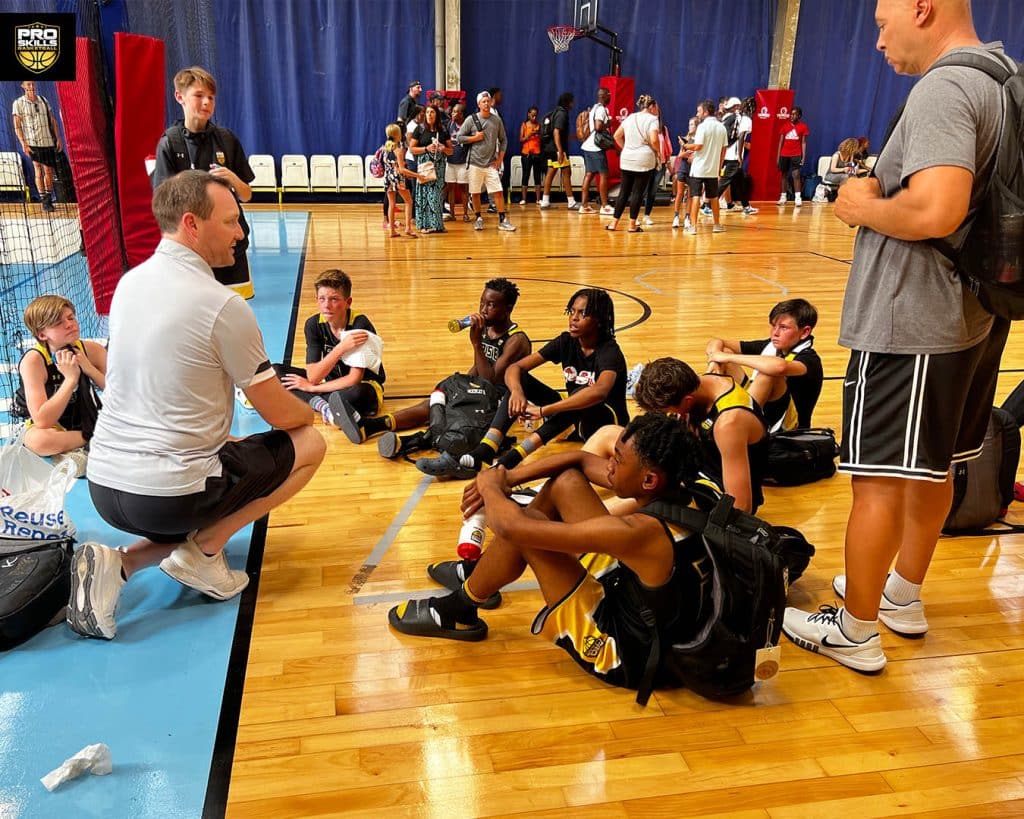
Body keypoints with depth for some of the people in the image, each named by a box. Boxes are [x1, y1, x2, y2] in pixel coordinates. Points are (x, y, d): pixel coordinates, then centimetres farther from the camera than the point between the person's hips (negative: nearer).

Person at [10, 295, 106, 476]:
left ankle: (74, 450, -14)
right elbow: (42, 422, -31)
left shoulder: (92, 350, -13)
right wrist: (71, 378, -34)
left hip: (87, 420, 3)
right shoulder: (33, 360, -22)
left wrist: (89, 369, -26)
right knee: (39, 440, -38)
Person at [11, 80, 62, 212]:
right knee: (38, 169, -9)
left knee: (49, 171, 5)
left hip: (48, 141, 4)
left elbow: (53, 121, 14)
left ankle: (49, 198, 18)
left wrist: (58, 139, 6)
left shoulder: (43, 100, 11)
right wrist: (23, 144, -13)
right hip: (32, 142, -3)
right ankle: (43, 199, -9)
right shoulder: (18, 103, -1)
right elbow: (17, 126, -4)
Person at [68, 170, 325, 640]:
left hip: (103, 485, 7)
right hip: (171, 495, -7)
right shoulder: (222, 305, -16)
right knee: (308, 443, 10)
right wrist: (308, 411, 16)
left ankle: (121, 562, 9)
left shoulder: (129, 283, 6)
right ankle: (204, 548, 2)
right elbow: (281, 415, -7)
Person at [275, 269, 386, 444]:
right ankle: (324, 405, -30)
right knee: (276, 371, -11)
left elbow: (354, 379, -23)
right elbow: (313, 377, -18)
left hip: (364, 385, -6)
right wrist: (341, 347, -30)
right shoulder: (313, 324, -10)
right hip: (331, 383, 6)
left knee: (358, 393, -42)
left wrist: (312, 388, -16)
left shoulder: (360, 324, -22)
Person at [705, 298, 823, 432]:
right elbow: (717, 342, 3)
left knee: (768, 372, -32)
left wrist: (728, 357, -32)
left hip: (784, 429, -7)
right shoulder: (770, 346, 3)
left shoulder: (810, 359, -15)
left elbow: (780, 366, -41)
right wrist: (715, 361, -21)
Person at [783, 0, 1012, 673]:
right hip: (969, 314, 10)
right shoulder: (1001, 78, 13)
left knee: (881, 478, 0)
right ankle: (904, 598, 36)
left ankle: (856, 632, 13)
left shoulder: (944, 88, -18)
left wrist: (864, 208, -13)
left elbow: (935, 211, -32)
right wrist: (882, 197, 9)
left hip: (910, 323, -10)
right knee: (931, 466, 20)